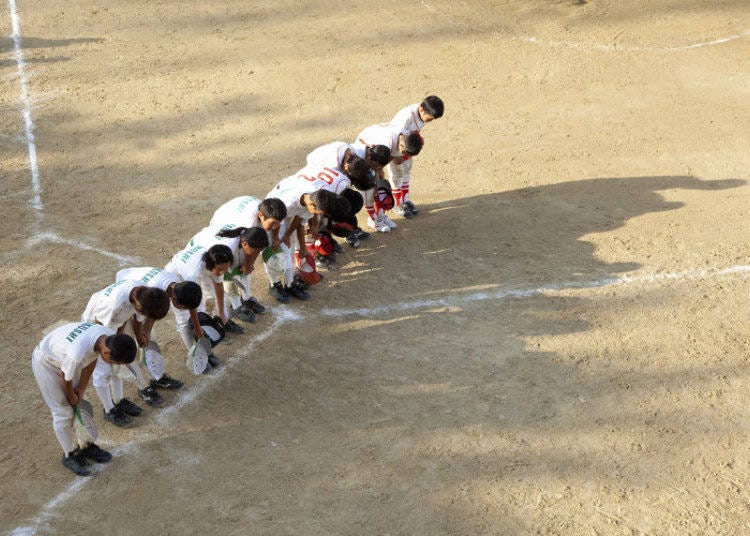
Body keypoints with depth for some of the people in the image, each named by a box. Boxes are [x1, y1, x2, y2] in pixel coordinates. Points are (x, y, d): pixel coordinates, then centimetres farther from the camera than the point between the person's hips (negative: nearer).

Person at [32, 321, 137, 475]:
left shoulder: (110, 336, -25)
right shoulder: (77, 354, -45)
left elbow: (92, 360, -5)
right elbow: (65, 378, -23)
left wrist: (81, 389, 0)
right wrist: (72, 397, -4)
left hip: (64, 354, 7)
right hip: (45, 362, -7)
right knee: (63, 413, 1)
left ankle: (86, 446, 33)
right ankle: (70, 455, 21)